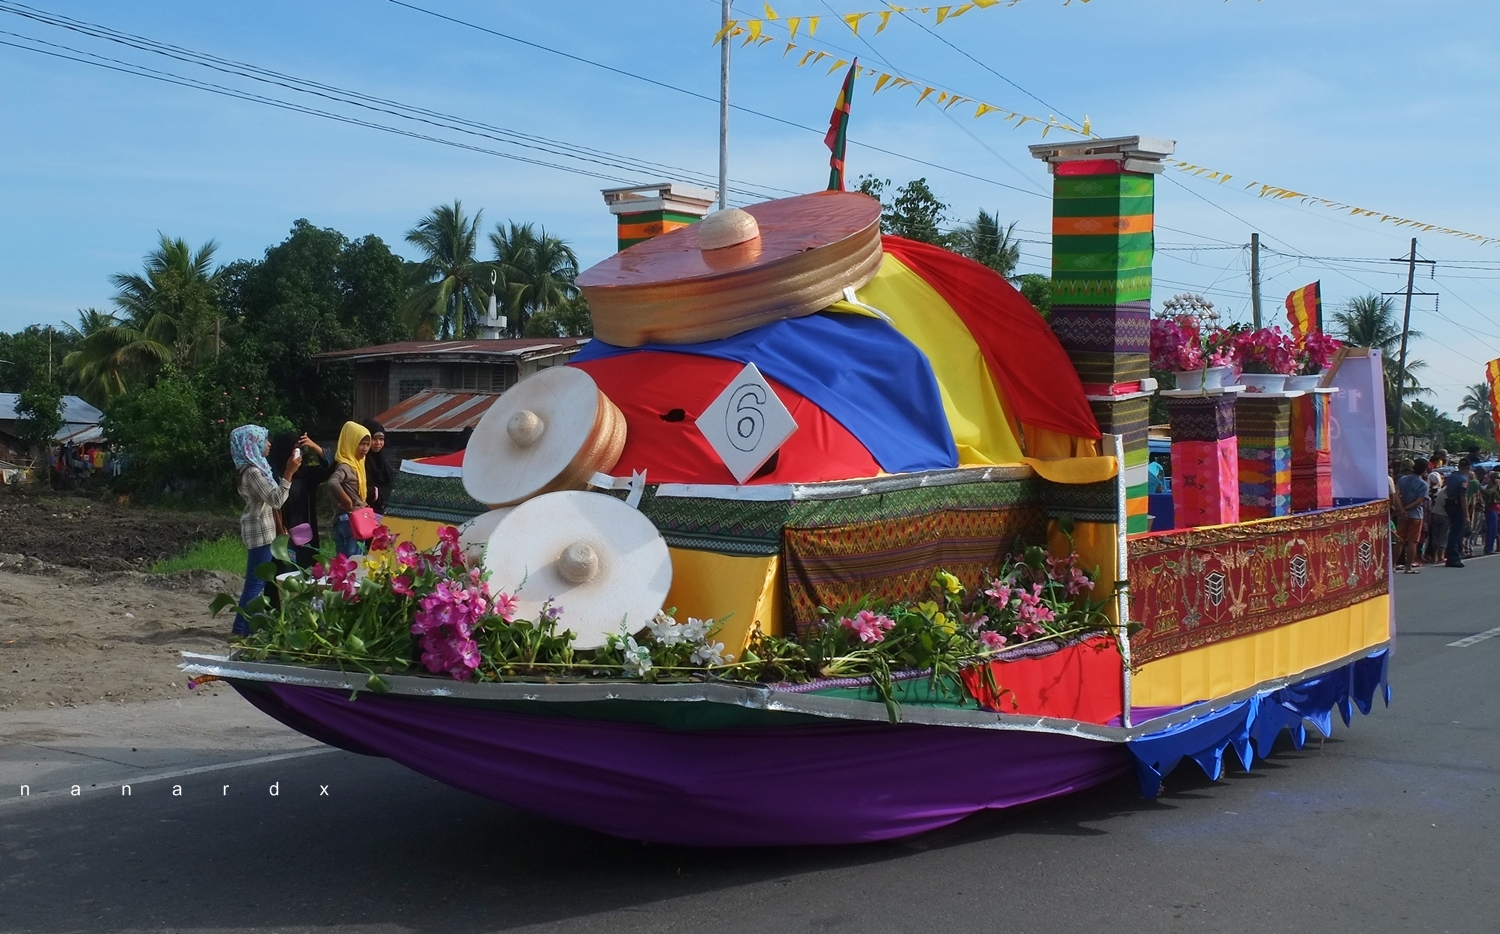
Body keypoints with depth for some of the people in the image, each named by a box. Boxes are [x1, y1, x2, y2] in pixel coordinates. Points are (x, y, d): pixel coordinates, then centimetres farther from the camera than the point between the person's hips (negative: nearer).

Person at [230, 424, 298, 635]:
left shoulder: (256, 468, 13)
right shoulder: (253, 472, -19)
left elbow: (272, 497, 20)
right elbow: (276, 499, -24)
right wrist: (289, 472, -25)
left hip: (262, 530, 10)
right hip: (260, 531, -10)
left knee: (256, 581, 14)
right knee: (256, 581, -7)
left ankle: (241, 627, 19)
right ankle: (244, 630, -4)